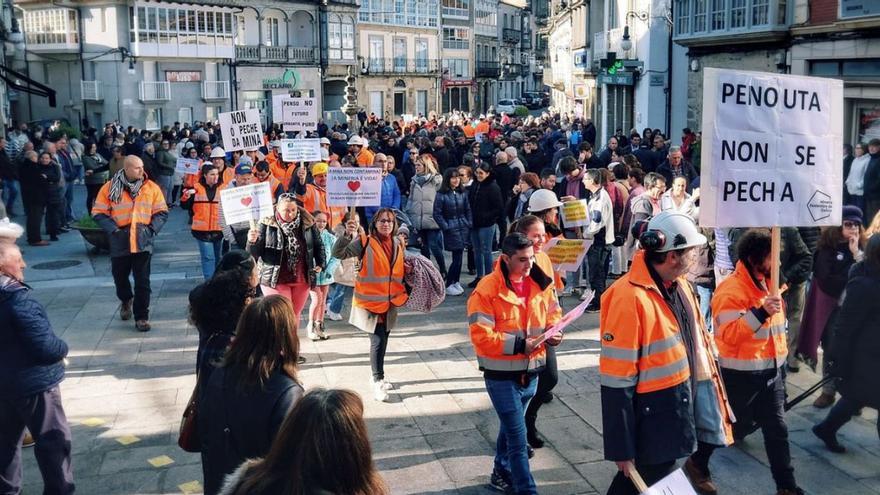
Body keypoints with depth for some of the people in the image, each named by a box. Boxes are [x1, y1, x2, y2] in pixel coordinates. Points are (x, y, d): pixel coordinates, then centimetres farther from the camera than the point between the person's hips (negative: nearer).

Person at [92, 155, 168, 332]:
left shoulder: (151, 187, 2)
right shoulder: (110, 188, -2)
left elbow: (161, 212, 6)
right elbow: (99, 213, 0)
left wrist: (152, 228, -8)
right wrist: (113, 229, -11)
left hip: (143, 241, 0)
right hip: (120, 241, 1)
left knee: (143, 281, -3)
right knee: (120, 276, 16)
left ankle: (141, 317, 6)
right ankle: (126, 300, 47)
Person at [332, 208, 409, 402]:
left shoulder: (398, 244, 6)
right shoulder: (365, 242, -12)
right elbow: (338, 254, -25)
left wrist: (403, 293, 10)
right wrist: (347, 234, -39)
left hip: (390, 302, 6)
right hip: (370, 301, -6)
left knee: (383, 340, 16)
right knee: (378, 341, -9)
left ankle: (378, 377, 32)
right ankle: (378, 382, 4)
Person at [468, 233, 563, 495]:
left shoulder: (541, 282, -1)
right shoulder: (487, 289, -20)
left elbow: (553, 312, 14)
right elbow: (481, 337, -22)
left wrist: (553, 331, -8)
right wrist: (519, 344, -27)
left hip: (531, 370, 6)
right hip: (502, 375, -6)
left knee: (511, 426, 25)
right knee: (518, 437, -4)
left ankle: (502, 474, 45)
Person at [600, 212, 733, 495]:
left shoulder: (677, 282, 0)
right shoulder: (630, 298, -27)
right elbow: (616, 381, -24)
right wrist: (621, 450, -19)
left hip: (685, 398, 8)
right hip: (652, 416, -7)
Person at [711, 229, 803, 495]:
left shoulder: (767, 283, 8)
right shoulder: (731, 290, -21)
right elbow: (729, 336, -30)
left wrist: (781, 360, 24)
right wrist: (760, 312, -38)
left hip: (771, 370, 8)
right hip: (741, 375, -7)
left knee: (777, 430, 12)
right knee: (734, 428, 7)